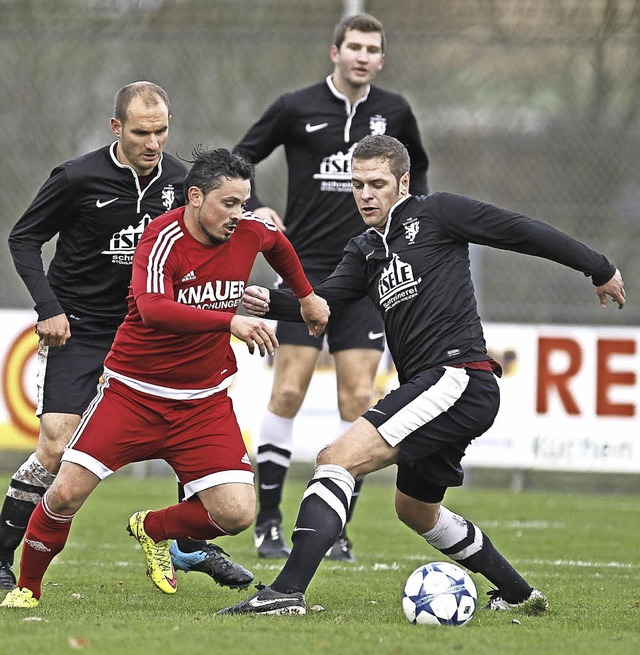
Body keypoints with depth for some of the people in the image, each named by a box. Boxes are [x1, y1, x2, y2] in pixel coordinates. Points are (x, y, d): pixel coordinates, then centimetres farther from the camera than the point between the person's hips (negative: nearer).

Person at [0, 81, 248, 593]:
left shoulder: (178, 179, -1)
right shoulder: (78, 178, -14)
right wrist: (49, 308, -13)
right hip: (76, 329, -4)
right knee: (57, 446, -14)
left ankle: (192, 547, 14)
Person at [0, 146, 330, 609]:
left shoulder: (250, 232, -4)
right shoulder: (163, 240, -20)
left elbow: (277, 242, 23)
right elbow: (153, 309, -39)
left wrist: (306, 297, 31)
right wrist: (230, 321, -45)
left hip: (205, 403, 4)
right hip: (133, 392, -4)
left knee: (237, 514, -11)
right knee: (67, 493, -12)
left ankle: (152, 529, 20)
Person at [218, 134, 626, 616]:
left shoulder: (435, 213, -1)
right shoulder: (366, 252, 20)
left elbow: (525, 233, 3)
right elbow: (321, 302, 8)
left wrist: (600, 270, 8)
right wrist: (270, 303, -13)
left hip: (459, 378, -10)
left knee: (337, 458, -21)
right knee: (415, 509, 28)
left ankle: (289, 590, -31)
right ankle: (518, 594, 42)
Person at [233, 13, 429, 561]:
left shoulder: (394, 112, 6)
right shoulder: (296, 108, -3)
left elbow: (416, 167, 26)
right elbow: (240, 159, 8)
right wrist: (255, 208, -7)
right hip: (307, 267, -2)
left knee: (358, 398, -3)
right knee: (288, 392, -7)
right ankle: (269, 523, 2)